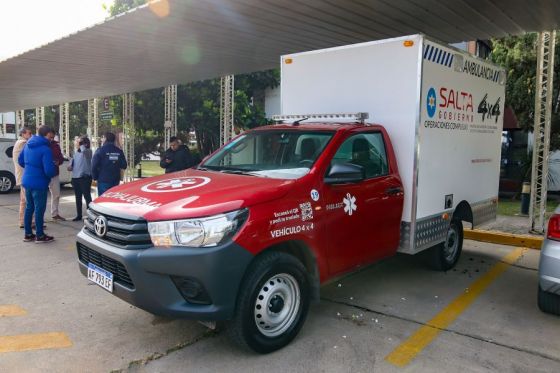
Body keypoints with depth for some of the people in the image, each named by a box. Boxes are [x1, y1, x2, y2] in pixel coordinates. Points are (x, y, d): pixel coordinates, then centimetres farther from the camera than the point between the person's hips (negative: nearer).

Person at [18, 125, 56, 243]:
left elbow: (20, 160, 17)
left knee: (29, 207, 16)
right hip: (39, 183, -8)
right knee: (39, 209, 1)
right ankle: (40, 236, 9)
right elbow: (49, 170, -25)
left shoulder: (28, 144, 7)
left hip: (27, 181, 8)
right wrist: (54, 171, -3)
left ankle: (28, 234, 24)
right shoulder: (45, 149, -20)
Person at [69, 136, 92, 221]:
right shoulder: (76, 152, 14)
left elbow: (83, 150, -32)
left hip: (85, 177, -8)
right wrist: (71, 166, 3)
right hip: (75, 177, 8)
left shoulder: (88, 151, -9)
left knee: (87, 196, -7)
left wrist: (80, 145, -13)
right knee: (78, 197, 14)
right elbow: (73, 160, 24)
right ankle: (79, 215, 23)